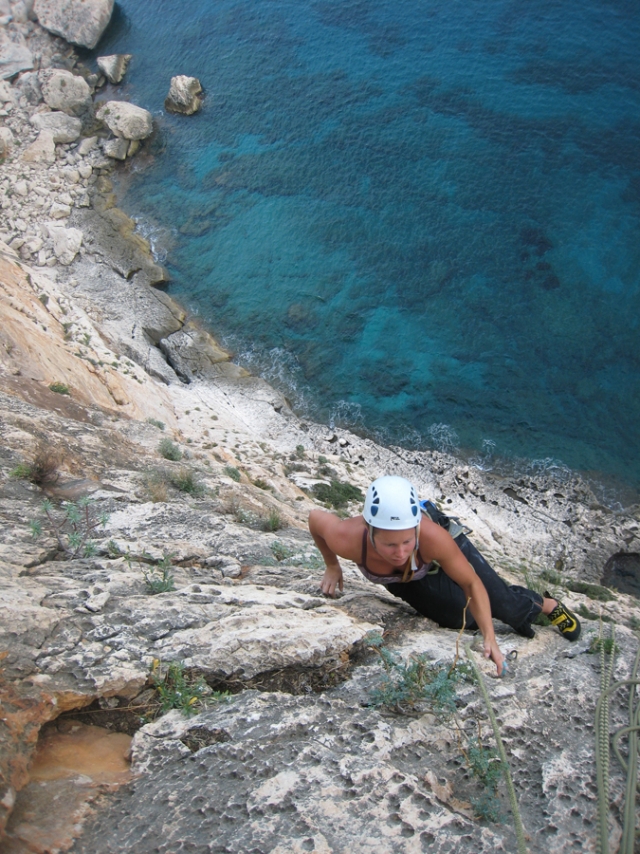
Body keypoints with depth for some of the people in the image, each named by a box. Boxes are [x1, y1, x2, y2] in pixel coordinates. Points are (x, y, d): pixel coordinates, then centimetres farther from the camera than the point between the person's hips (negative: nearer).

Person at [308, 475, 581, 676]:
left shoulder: (433, 536, -46)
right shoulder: (347, 539, -45)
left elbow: (471, 583, -27)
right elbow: (316, 517, -20)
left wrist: (490, 638, -30)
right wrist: (332, 567, -10)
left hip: (441, 557, -1)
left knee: (503, 602, 5)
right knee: (463, 619, 4)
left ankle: (548, 605, 41)